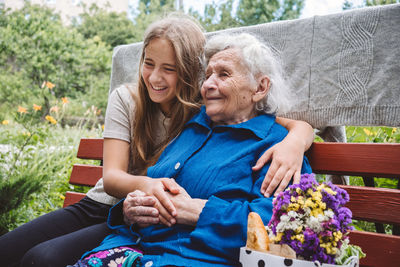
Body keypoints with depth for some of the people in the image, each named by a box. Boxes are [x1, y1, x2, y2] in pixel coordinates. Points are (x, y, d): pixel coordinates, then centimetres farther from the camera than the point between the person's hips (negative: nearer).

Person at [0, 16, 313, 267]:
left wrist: (295, 140, -37)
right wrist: (144, 185, -36)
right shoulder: (126, 99, -3)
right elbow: (111, 177, -12)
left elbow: (300, 125, -11)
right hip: (98, 205, 4)